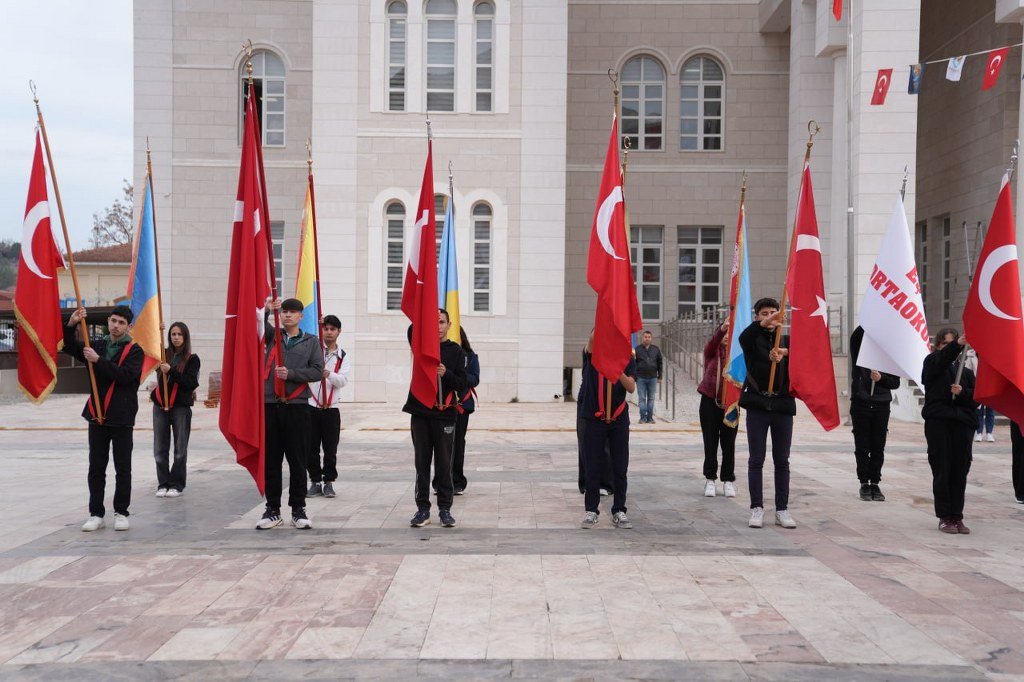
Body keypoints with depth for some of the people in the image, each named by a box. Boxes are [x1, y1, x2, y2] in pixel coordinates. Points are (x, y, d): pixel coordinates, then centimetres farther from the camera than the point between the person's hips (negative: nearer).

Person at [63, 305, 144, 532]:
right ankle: (96, 514, 15)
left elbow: (125, 375, -19)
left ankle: (121, 513, 14)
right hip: (97, 416, 4)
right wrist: (71, 325, -8)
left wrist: (98, 360, -21)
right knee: (96, 468, 7)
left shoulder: (134, 351, -5)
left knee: (123, 468, 4)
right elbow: (70, 347, 7)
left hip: (122, 419, -4)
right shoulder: (98, 345, 11)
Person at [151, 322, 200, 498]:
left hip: (181, 407, -3)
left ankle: (176, 484, 12)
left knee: (180, 449, 2)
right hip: (160, 406, 3)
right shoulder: (163, 354, 9)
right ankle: (163, 483, 16)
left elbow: (191, 382, -10)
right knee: (160, 448, 6)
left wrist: (171, 371, -20)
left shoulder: (192, 359, -1)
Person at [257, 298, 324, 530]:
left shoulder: (311, 341, 9)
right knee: (271, 460, 5)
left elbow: (318, 371, 0)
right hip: (270, 404, 2)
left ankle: (298, 509, 11)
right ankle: (272, 510, 13)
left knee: (298, 460, 2)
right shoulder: (273, 335, 14)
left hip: (297, 406, -1)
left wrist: (291, 374, -13)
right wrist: (266, 310, -24)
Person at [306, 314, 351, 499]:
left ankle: (328, 482, 15)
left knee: (330, 449, 3)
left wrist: (328, 374, -28)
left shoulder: (344, 357, 6)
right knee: (311, 448, 3)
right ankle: (315, 482, 15)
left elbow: (343, 380, -6)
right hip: (311, 406, 0)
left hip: (331, 409, 0)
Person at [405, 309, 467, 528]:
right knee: (422, 463, 6)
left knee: (444, 464, 3)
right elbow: (412, 331, -15)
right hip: (420, 413, 1)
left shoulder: (456, 351, 5)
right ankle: (423, 508, 13)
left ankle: (445, 509, 11)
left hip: (444, 414, -1)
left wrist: (446, 374, -17)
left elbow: (461, 385, 0)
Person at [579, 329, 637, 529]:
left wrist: (618, 371, -27)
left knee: (620, 469, 5)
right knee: (592, 468, 3)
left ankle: (619, 511, 15)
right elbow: (592, 339, -21)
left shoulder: (627, 359, 3)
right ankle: (591, 511, 13)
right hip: (594, 418, -1)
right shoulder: (592, 355, 1)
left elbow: (631, 387, -9)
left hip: (619, 419, 1)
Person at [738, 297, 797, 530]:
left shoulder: (787, 340, 12)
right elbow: (743, 337, -20)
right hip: (757, 405, -2)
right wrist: (762, 324, -40)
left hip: (783, 406, 2)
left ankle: (782, 509, 13)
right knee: (756, 460, 1)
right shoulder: (753, 339, 5)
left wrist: (785, 353, -31)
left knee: (782, 461, 7)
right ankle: (757, 508, 7)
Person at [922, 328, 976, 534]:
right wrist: (958, 344, -36)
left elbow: (976, 400, 12)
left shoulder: (967, 372, 18)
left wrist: (963, 392, -9)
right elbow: (942, 359, -18)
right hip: (938, 423, -3)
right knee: (942, 471, -2)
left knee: (960, 473, 3)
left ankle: (957, 517, 12)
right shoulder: (932, 363, 7)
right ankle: (944, 517, 5)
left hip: (962, 424, 3)